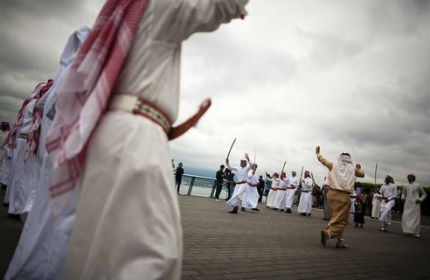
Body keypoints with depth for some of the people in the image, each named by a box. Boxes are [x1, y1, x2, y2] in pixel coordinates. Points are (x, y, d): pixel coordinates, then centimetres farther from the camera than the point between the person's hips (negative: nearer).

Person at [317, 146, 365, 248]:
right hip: (344, 196, -3)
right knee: (341, 219, -1)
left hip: (332, 193, 3)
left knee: (336, 216, 14)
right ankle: (328, 232, -23)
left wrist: (318, 153, 37)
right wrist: (359, 168, 44)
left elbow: (322, 160, 18)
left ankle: (340, 240, 14)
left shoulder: (334, 166, 8)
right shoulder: (352, 169, 7)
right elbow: (362, 174, 24)